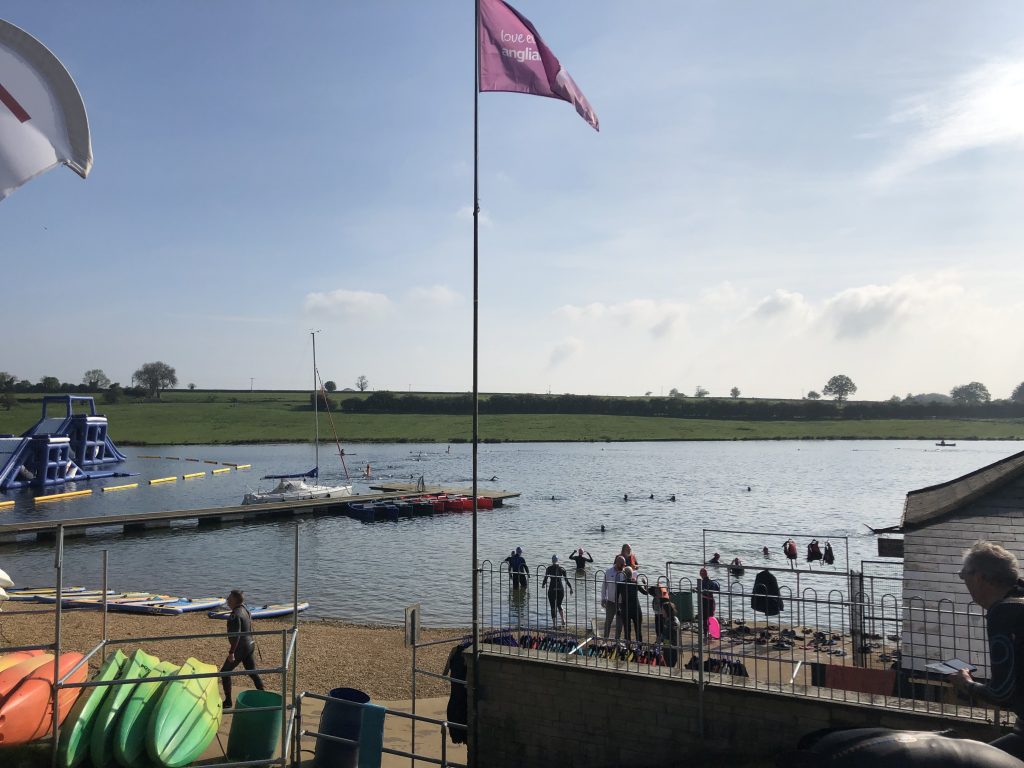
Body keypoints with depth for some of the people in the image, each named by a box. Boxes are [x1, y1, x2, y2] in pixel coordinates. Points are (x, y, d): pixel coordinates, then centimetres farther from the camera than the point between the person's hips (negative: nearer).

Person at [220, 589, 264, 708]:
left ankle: (228, 701, 9)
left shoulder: (235, 615, -20)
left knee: (225, 671, 4)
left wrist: (231, 652, -24)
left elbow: (236, 635, -25)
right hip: (250, 644, 9)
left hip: (241, 647, -9)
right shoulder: (245, 610, 9)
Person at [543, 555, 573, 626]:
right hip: (561, 589, 3)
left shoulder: (549, 568, -6)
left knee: (553, 607, 6)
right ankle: (563, 619, 4)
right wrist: (571, 587, 2)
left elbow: (545, 579, -7)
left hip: (552, 589, -3)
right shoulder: (562, 569, 2)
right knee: (559, 605, 22)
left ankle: (554, 624, 3)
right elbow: (566, 579, -4)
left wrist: (543, 584, 12)